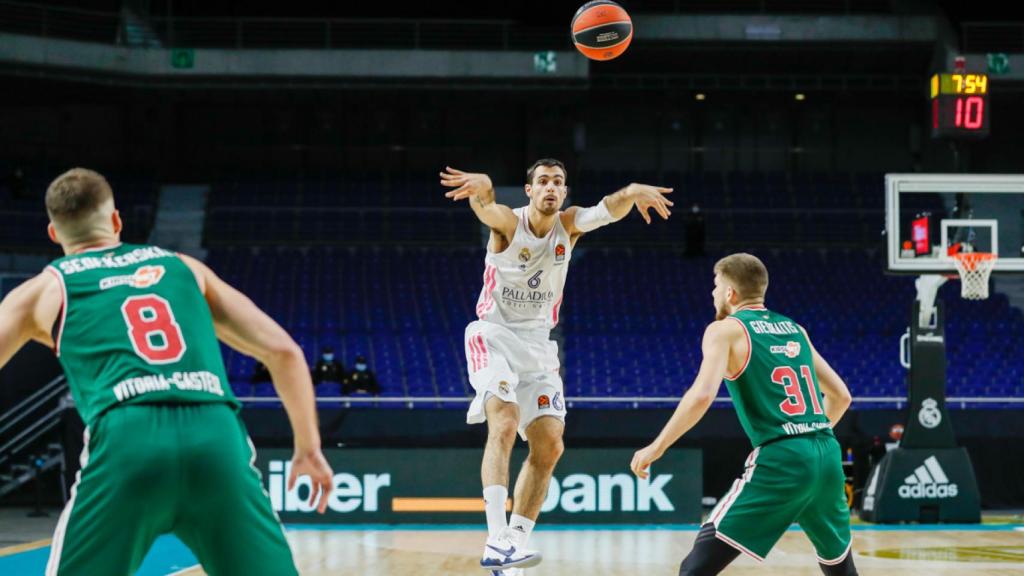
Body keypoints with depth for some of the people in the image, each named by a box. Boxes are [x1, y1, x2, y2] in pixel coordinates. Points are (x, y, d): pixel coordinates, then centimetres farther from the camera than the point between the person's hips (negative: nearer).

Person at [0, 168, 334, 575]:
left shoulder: (44, 289, 24)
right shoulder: (183, 267, 29)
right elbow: (284, 351, 23)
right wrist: (308, 447, 30)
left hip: (126, 441, -2)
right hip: (217, 438, 2)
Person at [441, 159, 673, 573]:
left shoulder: (569, 225, -2)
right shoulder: (508, 222, -13)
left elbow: (608, 209, -22)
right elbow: (484, 206, -37)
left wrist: (632, 193, -46)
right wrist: (481, 186, -63)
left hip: (538, 344, 6)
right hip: (494, 337, -6)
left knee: (549, 448, 1)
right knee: (505, 425, -26)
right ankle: (496, 542, -35)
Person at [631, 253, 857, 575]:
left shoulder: (725, 330, 3)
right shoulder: (795, 329, 22)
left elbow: (702, 396, -13)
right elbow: (841, 396, 26)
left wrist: (656, 447, -5)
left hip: (781, 459, -6)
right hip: (827, 454, 6)